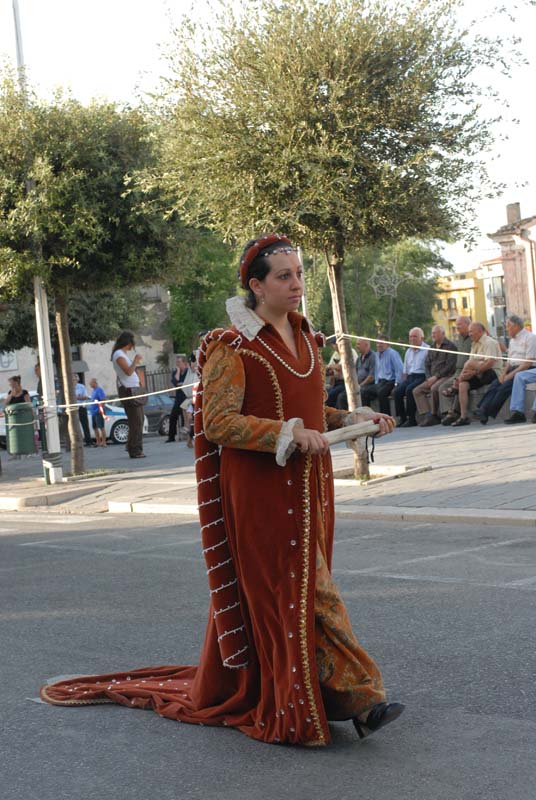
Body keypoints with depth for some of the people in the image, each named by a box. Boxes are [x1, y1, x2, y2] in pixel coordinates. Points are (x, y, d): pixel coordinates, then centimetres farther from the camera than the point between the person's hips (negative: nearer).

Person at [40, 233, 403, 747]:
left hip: (306, 487, 8)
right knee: (280, 588, -5)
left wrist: (355, 419, 7)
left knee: (306, 584, 11)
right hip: (259, 490, -8)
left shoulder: (303, 336, 13)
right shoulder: (233, 347, -11)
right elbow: (218, 421, -18)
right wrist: (287, 435, -25)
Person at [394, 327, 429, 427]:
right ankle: (402, 418, -16)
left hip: (421, 376, -6)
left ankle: (411, 419, -24)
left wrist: (427, 380, -20)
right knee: (397, 391, -20)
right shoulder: (408, 351, 23)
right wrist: (403, 382, 9)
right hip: (410, 377, 6)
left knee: (409, 389, -31)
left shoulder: (427, 349, -1)